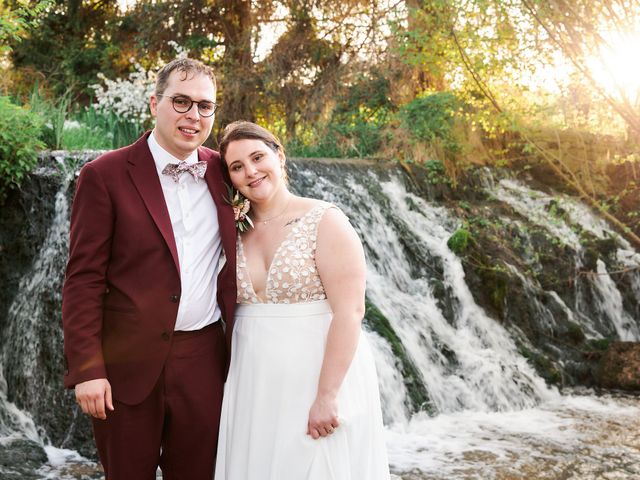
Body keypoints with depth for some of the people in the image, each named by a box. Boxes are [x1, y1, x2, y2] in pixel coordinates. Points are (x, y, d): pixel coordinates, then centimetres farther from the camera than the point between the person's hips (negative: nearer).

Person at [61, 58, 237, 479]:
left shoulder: (222, 172, 6)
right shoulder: (105, 175, -6)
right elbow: (83, 278, -8)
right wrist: (86, 368, -13)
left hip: (203, 359, 3)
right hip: (129, 363, -3)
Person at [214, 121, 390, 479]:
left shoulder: (325, 221, -10)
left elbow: (349, 312, -16)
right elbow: (231, 309, 10)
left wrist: (327, 396, -21)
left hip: (316, 379, -5)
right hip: (255, 386, 5)